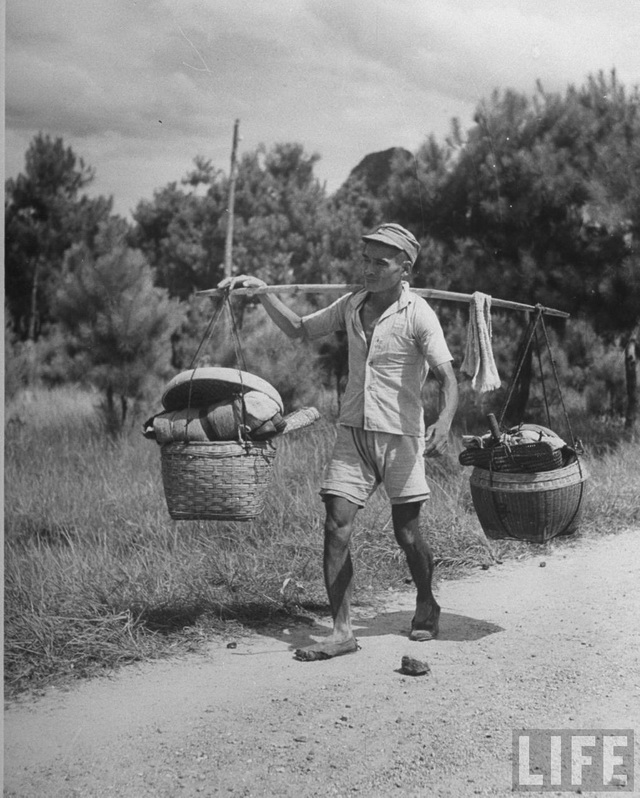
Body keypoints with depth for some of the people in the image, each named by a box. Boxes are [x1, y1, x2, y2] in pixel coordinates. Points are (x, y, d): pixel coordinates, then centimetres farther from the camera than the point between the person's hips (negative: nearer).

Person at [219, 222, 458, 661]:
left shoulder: (418, 314, -10)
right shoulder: (352, 305, 7)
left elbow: (448, 378, -16)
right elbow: (299, 329, 20)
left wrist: (444, 424, -34)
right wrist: (263, 292, 8)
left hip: (400, 433, -4)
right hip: (353, 430, 4)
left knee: (407, 533, 5)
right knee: (336, 528, -6)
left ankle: (427, 605, 33)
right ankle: (342, 631, -2)